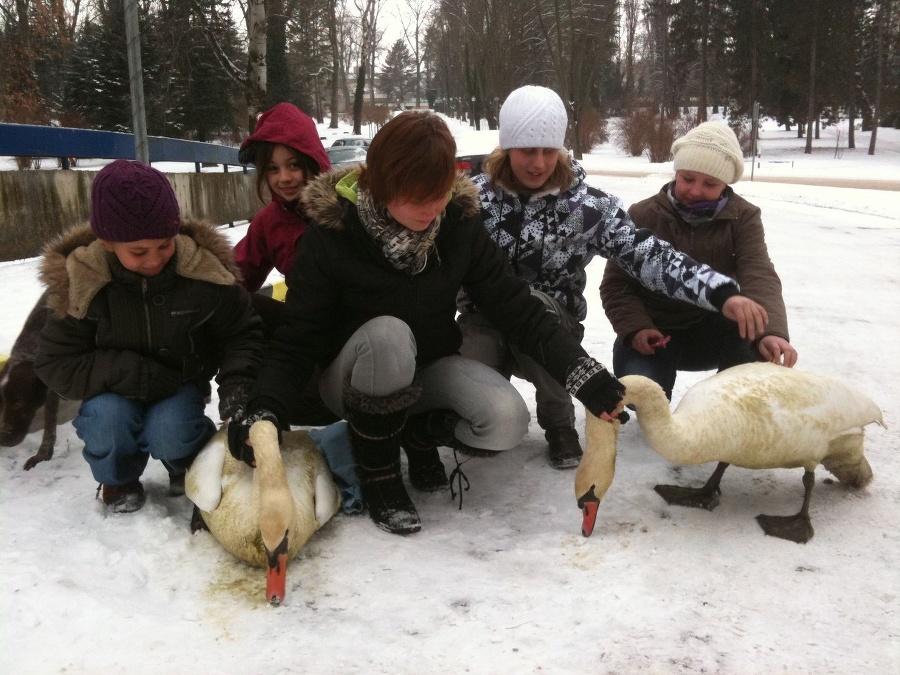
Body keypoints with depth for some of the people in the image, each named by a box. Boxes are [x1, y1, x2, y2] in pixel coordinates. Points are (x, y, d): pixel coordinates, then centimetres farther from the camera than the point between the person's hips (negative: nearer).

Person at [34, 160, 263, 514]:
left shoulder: (204, 271, -19)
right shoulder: (80, 283, -19)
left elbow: (242, 332, -6)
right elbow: (55, 363, -15)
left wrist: (236, 380, -26)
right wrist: (131, 373, -28)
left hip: (182, 382, 0)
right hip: (116, 390, 1)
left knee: (169, 438, -28)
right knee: (107, 421, -31)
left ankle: (189, 459, 11)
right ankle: (119, 477, 5)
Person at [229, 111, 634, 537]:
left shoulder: (459, 222, -13)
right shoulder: (331, 232, -21)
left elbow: (515, 306, -14)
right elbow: (297, 340, -20)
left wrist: (580, 370, -27)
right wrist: (265, 410, -38)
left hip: (428, 367, 3)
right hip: (353, 380, -2)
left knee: (507, 421, -25)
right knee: (388, 333, -37)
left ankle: (417, 432, 7)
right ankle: (378, 474, -14)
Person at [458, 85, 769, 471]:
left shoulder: (585, 204, -8)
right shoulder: (475, 196, -5)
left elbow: (646, 254, -16)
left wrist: (721, 293, -30)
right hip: (485, 321, 1)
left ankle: (559, 422, -10)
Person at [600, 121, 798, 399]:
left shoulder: (743, 217, -6)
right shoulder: (642, 216, -7)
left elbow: (759, 276, -23)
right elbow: (615, 284, -3)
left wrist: (771, 331, -44)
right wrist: (635, 328, -24)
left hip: (711, 331, 2)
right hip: (654, 334, -1)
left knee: (756, 336, -31)